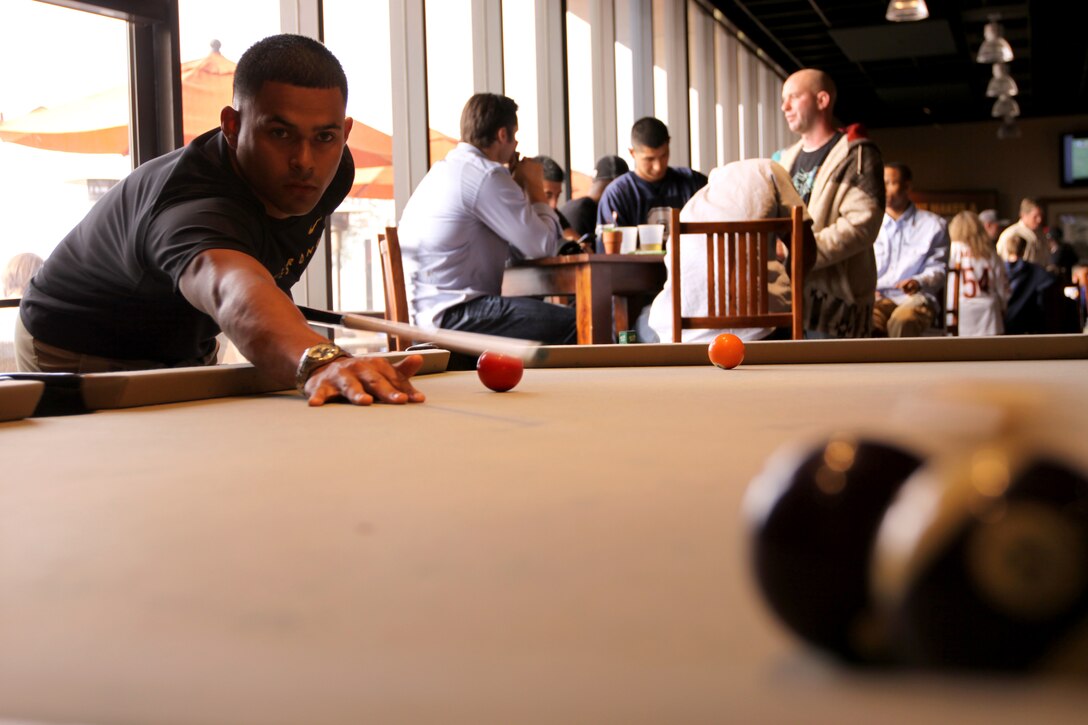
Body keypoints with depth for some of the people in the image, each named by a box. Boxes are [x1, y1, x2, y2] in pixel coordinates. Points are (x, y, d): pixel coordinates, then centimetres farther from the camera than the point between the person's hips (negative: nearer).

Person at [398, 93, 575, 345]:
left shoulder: (445, 169, 21)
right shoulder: (486, 175, -12)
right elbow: (543, 246, -11)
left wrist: (518, 186, 21)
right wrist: (535, 187, 4)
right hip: (452, 315, -11)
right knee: (571, 326, -18)